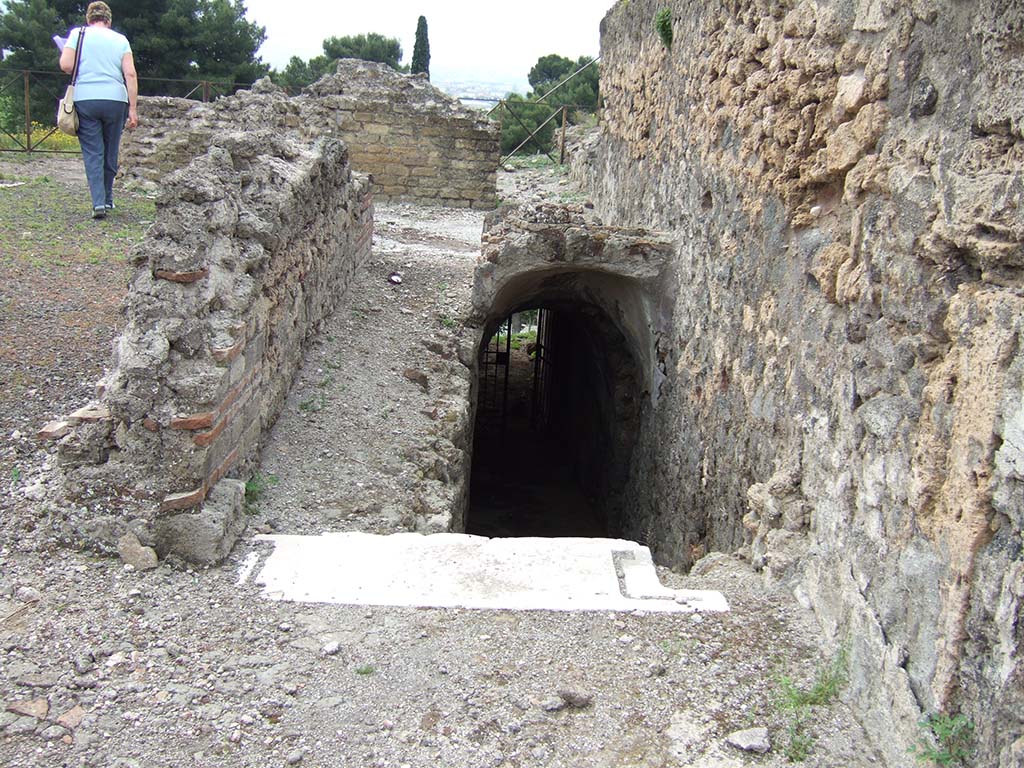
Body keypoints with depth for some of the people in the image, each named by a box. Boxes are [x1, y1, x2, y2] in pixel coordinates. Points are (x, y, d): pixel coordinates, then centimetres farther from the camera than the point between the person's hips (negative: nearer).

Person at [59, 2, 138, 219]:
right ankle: (107, 199, 23)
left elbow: (66, 65, -5)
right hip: (115, 100, 1)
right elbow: (130, 74, 0)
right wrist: (133, 108, 0)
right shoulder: (120, 39, 9)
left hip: (85, 99, -1)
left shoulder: (78, 34, 6)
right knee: (110, 152, 13)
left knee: (92, 153, 0)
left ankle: (98, 202, -10)